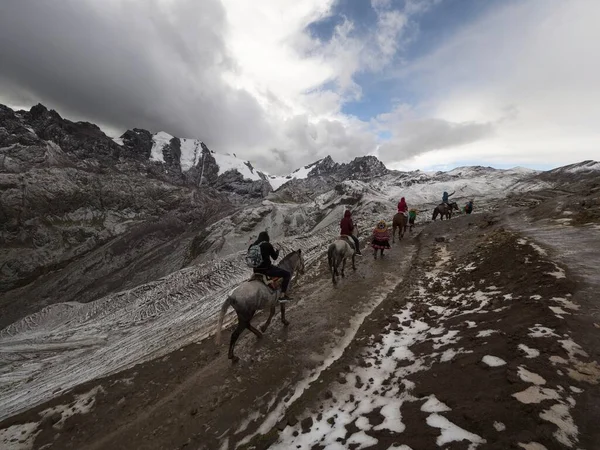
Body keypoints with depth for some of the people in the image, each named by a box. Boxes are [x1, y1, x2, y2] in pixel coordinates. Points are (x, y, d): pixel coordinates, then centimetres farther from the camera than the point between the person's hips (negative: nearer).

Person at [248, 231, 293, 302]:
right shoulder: (268, 245, -12)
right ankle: (283, 295, -2)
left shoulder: (254, 245, 5)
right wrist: (277, 250, 17)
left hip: (256, 269, 8)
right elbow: (275, 257, -3)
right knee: (287, 274, 3)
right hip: (266, 269, -7)